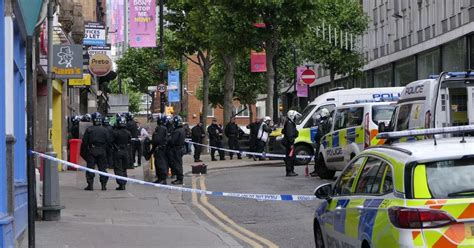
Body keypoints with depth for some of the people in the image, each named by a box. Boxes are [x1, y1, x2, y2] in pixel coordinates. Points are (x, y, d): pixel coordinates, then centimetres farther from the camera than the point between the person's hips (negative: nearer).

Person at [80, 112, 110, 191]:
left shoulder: (89, 129, -3)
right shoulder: (104, 130, 0)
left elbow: (84, 142, -2)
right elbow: (108, 141, 1)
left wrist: (83, 152, 7)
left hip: (91, 151, -1)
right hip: (102, 152, 1)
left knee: (90, 167, 3)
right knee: (102, 168, 7)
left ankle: (90, 185, 0)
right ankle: (103, 185, 5)